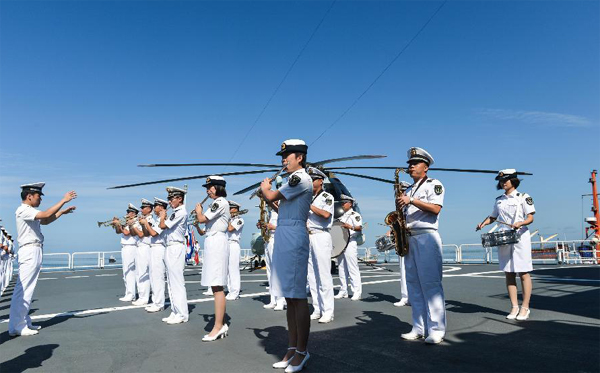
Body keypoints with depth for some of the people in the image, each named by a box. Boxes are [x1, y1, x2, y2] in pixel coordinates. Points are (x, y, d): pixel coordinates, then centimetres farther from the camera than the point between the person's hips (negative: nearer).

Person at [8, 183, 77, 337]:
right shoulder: (23, 210, -10)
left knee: (28, 290, 11)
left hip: (34, 252, 10)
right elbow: (46, 215, -23)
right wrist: (64, 200, -19)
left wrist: (62, 212, 24)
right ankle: (17, 327, -6)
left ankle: (24, 322, 17)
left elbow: (45, 221, 31)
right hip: (29, 251, -10)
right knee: (23, 289, -9)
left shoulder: (30, 211, 19)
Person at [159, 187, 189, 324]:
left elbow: (163, 226, -16)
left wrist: (162, 216, 2)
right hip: (170, 249, 10)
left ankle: (182, 314, -2)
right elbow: (166, 227, 18)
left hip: (176, 248, -10)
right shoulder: (176, 212, 17)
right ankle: (175, 312, 20)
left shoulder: (181, 212, -14)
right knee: (171, 282, 13)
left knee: (177, 282, -7)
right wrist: (164, 217, 10)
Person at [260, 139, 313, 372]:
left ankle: (302, 351, 6)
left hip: (294, 238, -10)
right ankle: (292, 349, 20)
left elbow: (271, 197, -12)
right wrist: (268, 193, 14)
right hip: (284, 238, 10)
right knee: (290, 297, 12)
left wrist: (264, 187, 8)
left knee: (297, 296, -4)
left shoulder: (301, 178, -10)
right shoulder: (294, 180, 21)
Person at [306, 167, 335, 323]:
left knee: (324, 274, -7)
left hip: (321, 236, -6)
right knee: (312, 275, 6)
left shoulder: (326, 196, 1)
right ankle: (317, 310, 11)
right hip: (307, 237, 6)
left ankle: (328, 311, -4)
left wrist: (308, 205, -11)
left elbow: (326, 214, -16)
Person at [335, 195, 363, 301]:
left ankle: (357, 292, -6)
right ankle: (343, 291, 16)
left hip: (350, 243, -8)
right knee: (342, 269, 9)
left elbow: (359, 227, -17)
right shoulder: (341, 216, 22)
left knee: (353, 269, -9)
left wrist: (351, 227, -35)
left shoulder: (355, 215, -2)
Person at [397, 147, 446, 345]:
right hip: (409, 239, 7)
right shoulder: (408, 190, 22)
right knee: (414, 284, 5)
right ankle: (419, 328, 10)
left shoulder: (434, 184, 2)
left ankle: (437, 330, -5)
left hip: (427, 237, -7)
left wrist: (411, 200, -16)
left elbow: (435, 208, -13)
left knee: (431, 283, -9)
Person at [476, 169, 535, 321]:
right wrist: (483, 223, 1)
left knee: (523, 273, -3)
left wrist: (520, 223, -24)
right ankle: (514, 307, 11)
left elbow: (530, 217, -4)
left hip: (520, 237, -4)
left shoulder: (523, 197, 1)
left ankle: (525, 308, 5)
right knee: (508, 273, 5)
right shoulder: (499, 200, 14)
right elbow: (493, 216, 21)